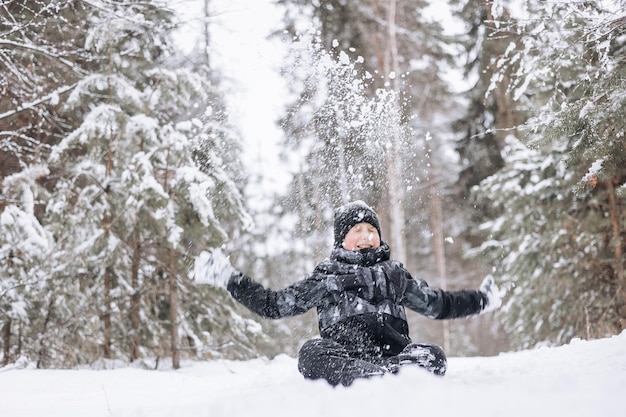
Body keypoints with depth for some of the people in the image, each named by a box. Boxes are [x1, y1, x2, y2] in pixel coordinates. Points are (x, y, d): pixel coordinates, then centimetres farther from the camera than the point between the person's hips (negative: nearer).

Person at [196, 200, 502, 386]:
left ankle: (376, 381, -54)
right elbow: (273, 305, 22)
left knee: (434, 357, -30)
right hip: (344, 353, -2)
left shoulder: (394, 273, 28)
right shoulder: (325, 277, 21)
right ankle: (391, 379, -56)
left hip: (394, 350, 2)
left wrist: (481, 299, 34)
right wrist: (230, 279, 16)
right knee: (311, 353, -37)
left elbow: (436, 304, 37)